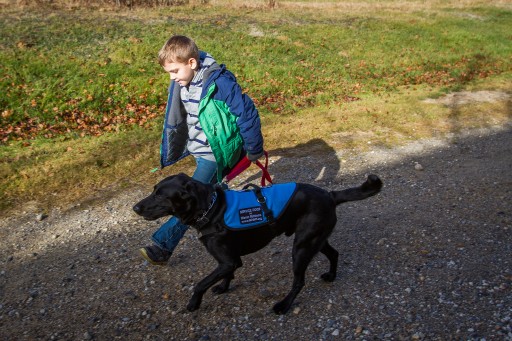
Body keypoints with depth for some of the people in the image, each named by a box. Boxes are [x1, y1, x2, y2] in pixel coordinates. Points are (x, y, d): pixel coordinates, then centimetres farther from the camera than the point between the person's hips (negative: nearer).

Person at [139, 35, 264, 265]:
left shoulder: (220, 82, -24)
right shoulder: (180, 83, -1)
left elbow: (247, 114, -19)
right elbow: (174, 120, 11)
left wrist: (254, 150, -10)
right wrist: (169, 154, 18)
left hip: (216, 153, -8)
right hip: (198, 150, 8)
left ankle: (163, 245, -2)